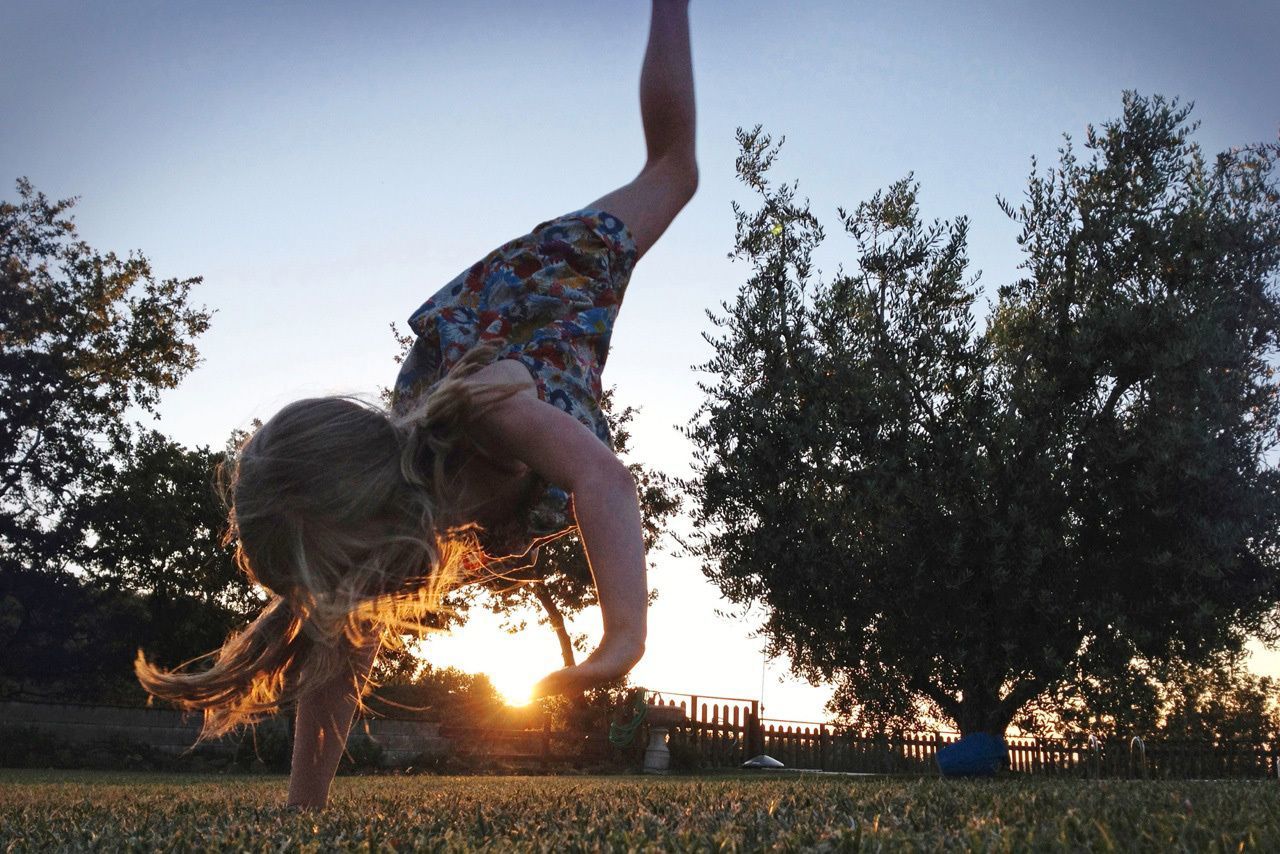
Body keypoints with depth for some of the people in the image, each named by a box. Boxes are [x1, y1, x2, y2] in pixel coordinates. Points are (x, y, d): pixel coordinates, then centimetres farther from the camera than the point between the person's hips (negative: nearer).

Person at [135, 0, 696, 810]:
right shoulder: (367, 533, -32)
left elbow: (604, 476, -64)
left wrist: (625, 635, -73)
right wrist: (303, 812, -23)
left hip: (547, 279, -2)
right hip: (453, 332, 3)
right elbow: (331, 676, -21)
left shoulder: (485, 403, -50)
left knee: (670, 170, 22)